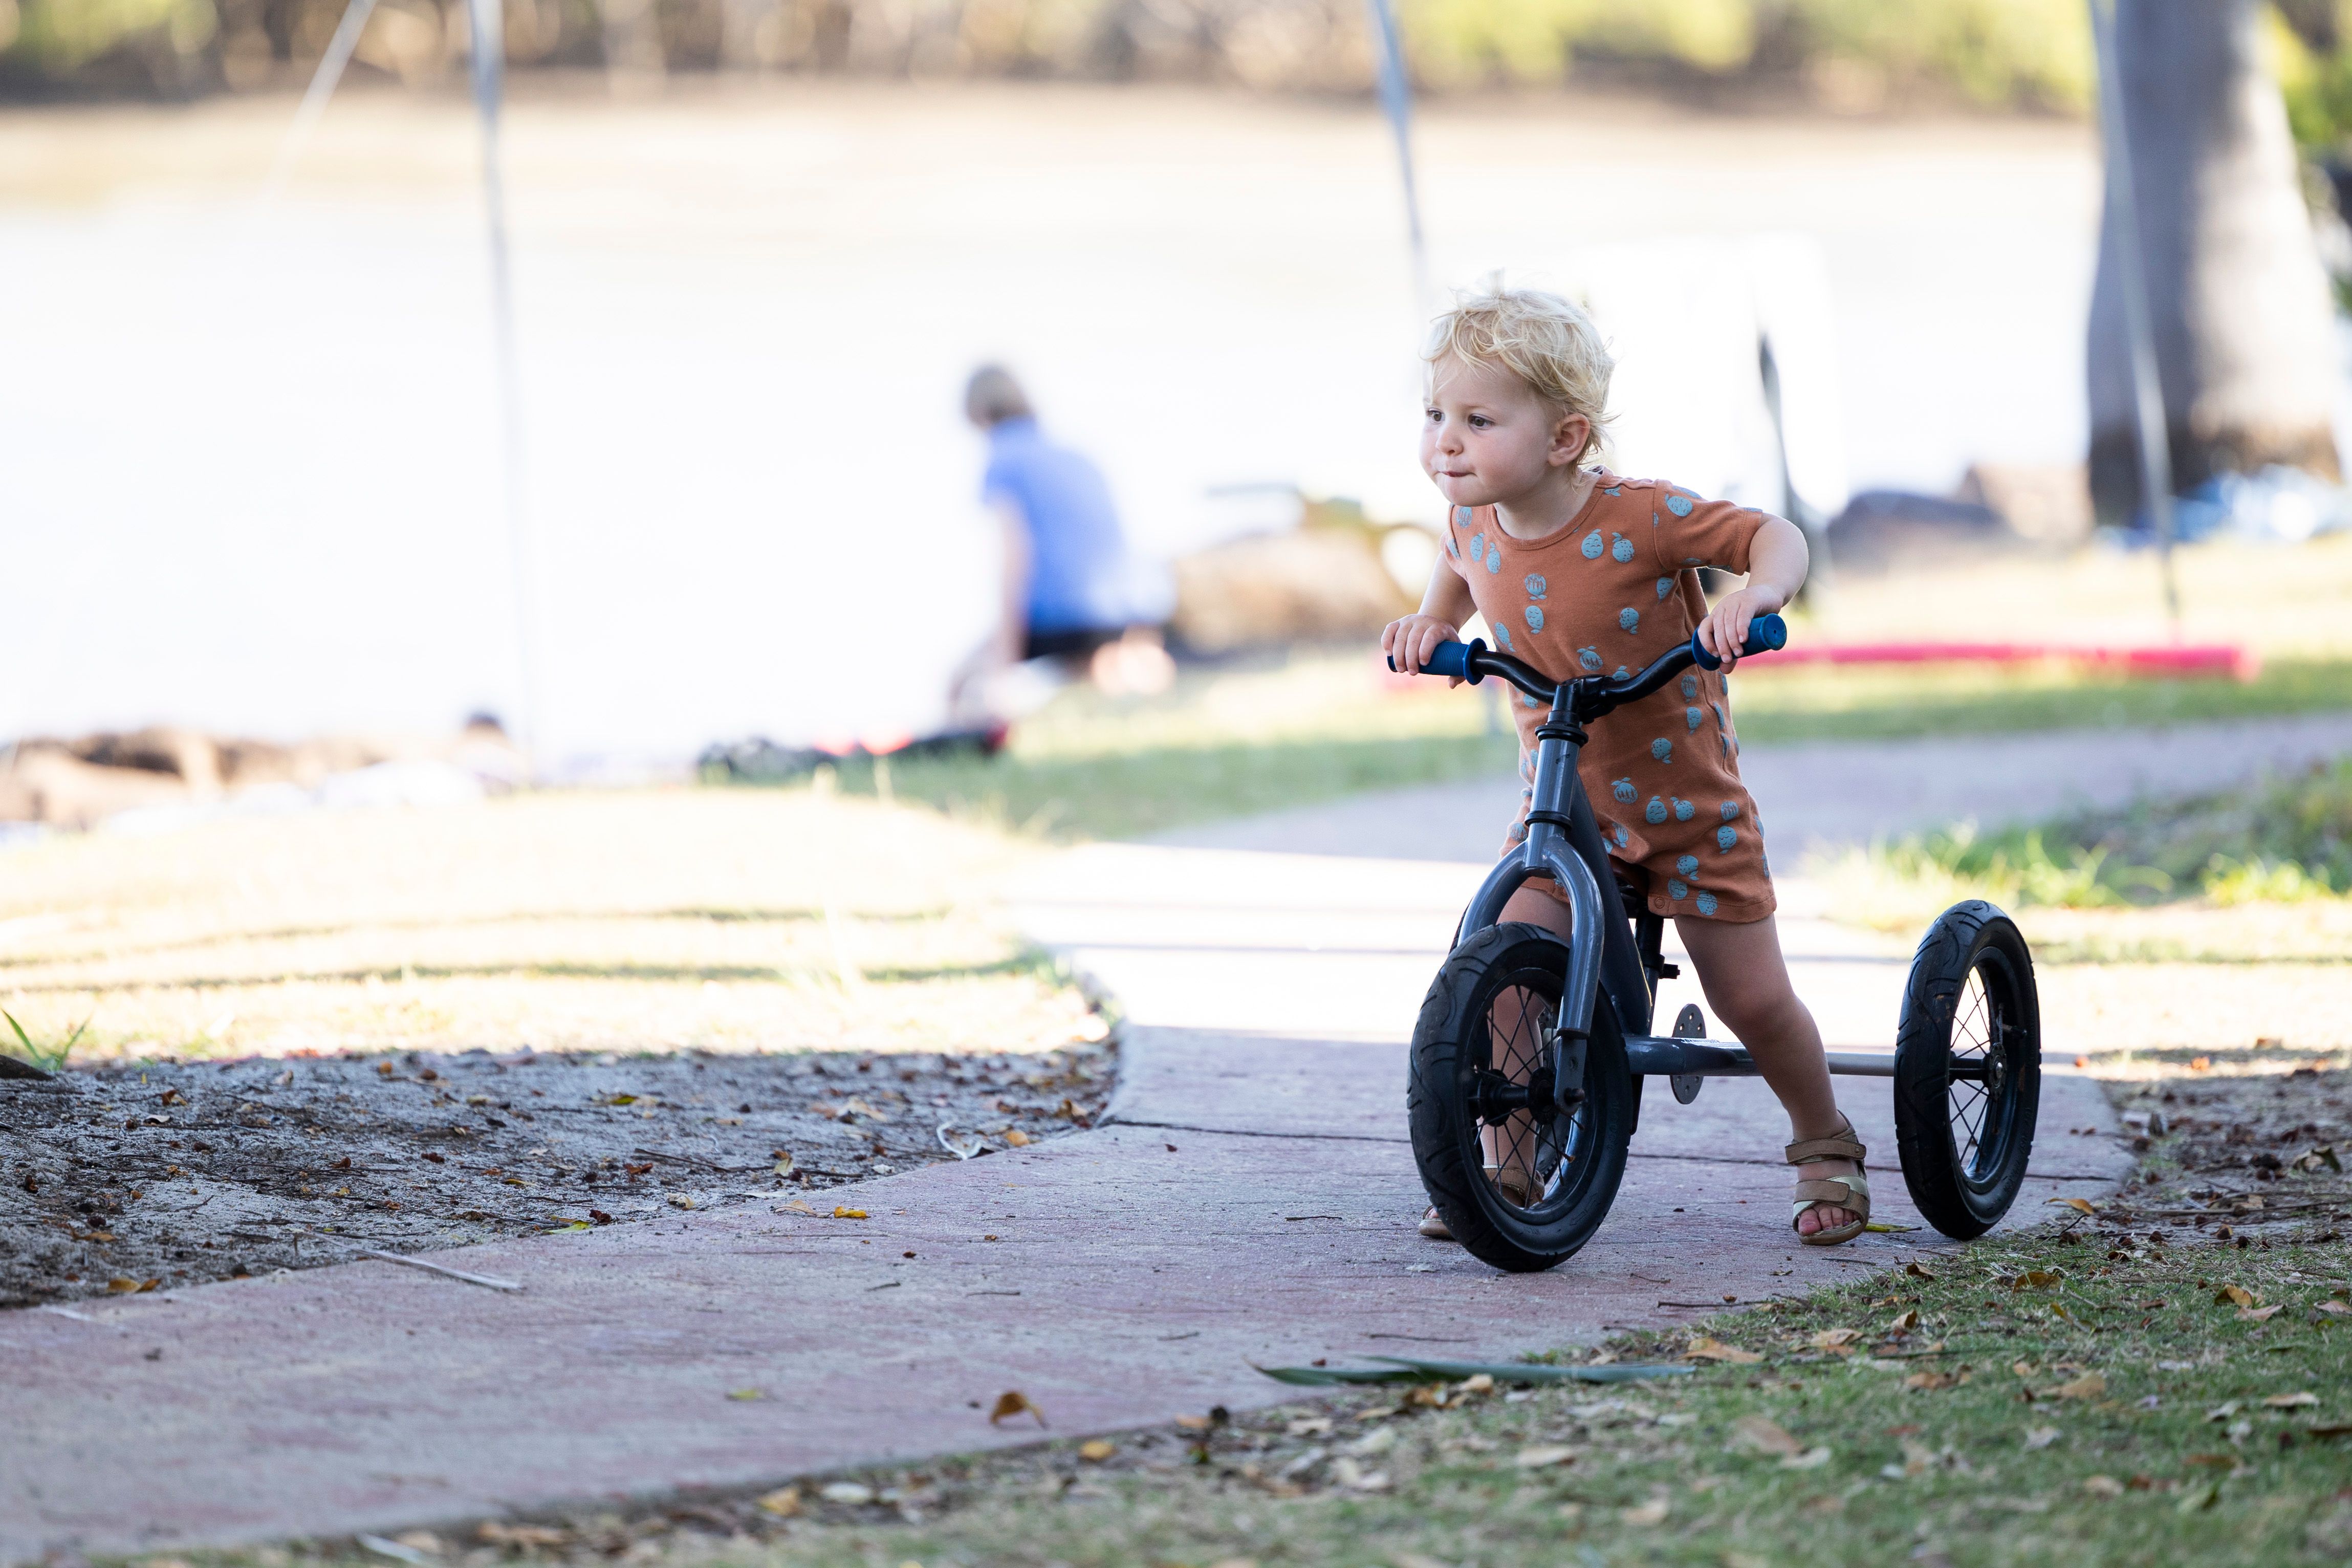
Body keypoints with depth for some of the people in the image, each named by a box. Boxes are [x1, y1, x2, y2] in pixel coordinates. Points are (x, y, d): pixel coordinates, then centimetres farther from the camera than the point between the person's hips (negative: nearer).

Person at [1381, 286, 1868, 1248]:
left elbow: (1774, 537, -17)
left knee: (1752, 999, 2)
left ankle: (1828, 1151, 27)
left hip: (1686, 798, -4)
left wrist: (1753, 597, -37)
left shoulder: (1637, 519, -25)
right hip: (1562, 799, 4)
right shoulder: (1474, 524, -7)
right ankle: (1505, 1168, 0)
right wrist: (1431, 623, 2)